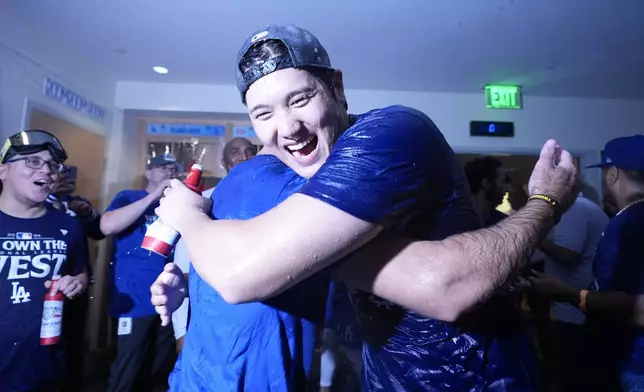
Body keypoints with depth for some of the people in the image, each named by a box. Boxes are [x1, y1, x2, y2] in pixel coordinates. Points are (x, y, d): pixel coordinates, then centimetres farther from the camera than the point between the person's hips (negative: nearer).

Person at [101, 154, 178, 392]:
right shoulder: (128, 198, 0)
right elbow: (107, 226, -19)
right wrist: (154, 196, -21)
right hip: (134, 303, -5)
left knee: (161, 369, 16)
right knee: (126, 373, 2)